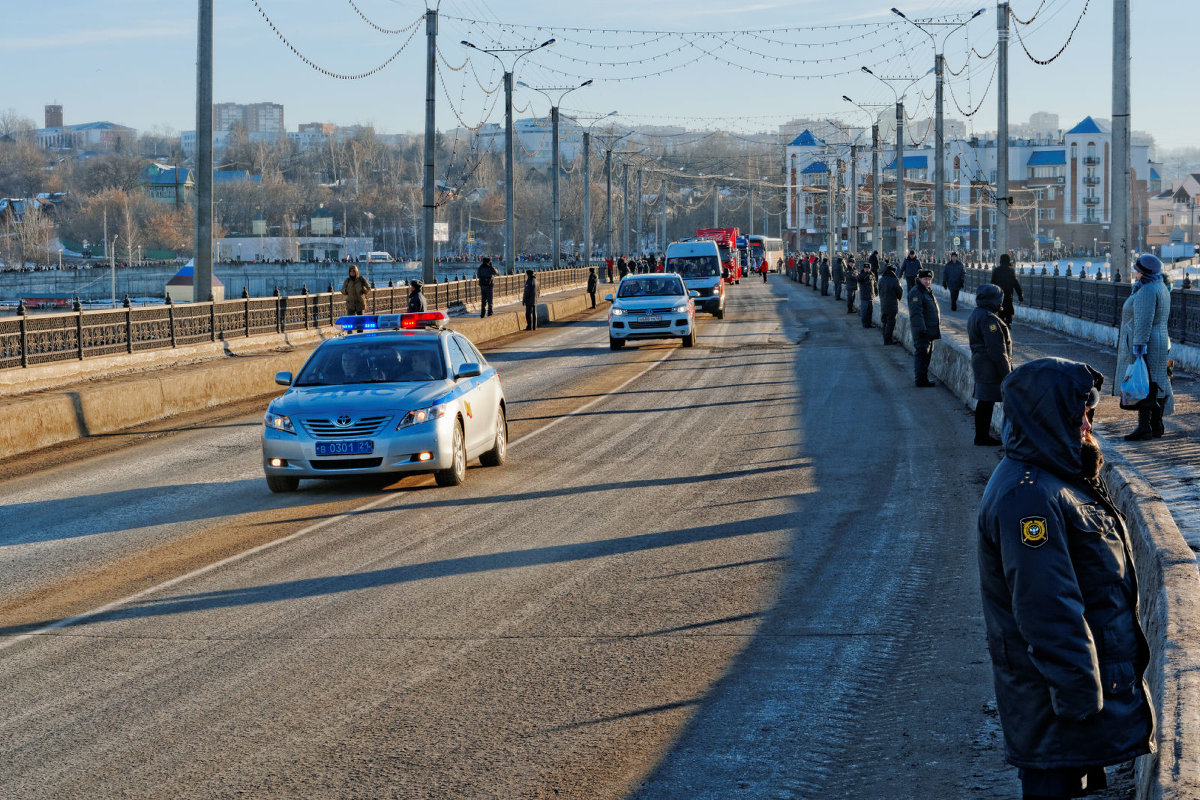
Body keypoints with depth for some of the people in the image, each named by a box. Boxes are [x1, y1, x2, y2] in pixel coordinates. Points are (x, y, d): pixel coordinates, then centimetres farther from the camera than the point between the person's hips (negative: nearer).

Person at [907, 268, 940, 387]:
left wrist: (936, 329, 25)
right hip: (921, 330, -10)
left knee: (927, 354, 14)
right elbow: (916, 313, -21)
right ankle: (920, 380, -7)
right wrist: (921, 329, -26)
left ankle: (924, 379, 21)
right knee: (921, 354, -8)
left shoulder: (927, 292, 18)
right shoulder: (916, 293, -14)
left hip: (930, 330, 10)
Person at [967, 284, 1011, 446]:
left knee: (984, 401, 14)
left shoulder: (975, 315, 15)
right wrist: (1006, 372, -19)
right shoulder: (989, 319, -19)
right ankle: (983, 437, -1)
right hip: (990, 367, -10)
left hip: (980, 363, 10)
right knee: (986, 401, -5)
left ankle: (982, 435, 18)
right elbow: (996, 349, -22)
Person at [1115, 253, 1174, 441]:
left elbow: (1144, 322, -24)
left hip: (1144, 343, -10)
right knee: (1156, 384, 11)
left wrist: (1138, 348, -24)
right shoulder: (1161, 288, 13)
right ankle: (1156, 426, 15)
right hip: (1159, 341, 10)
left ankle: (1144, 426, -11)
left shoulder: (1147, 291, -19)